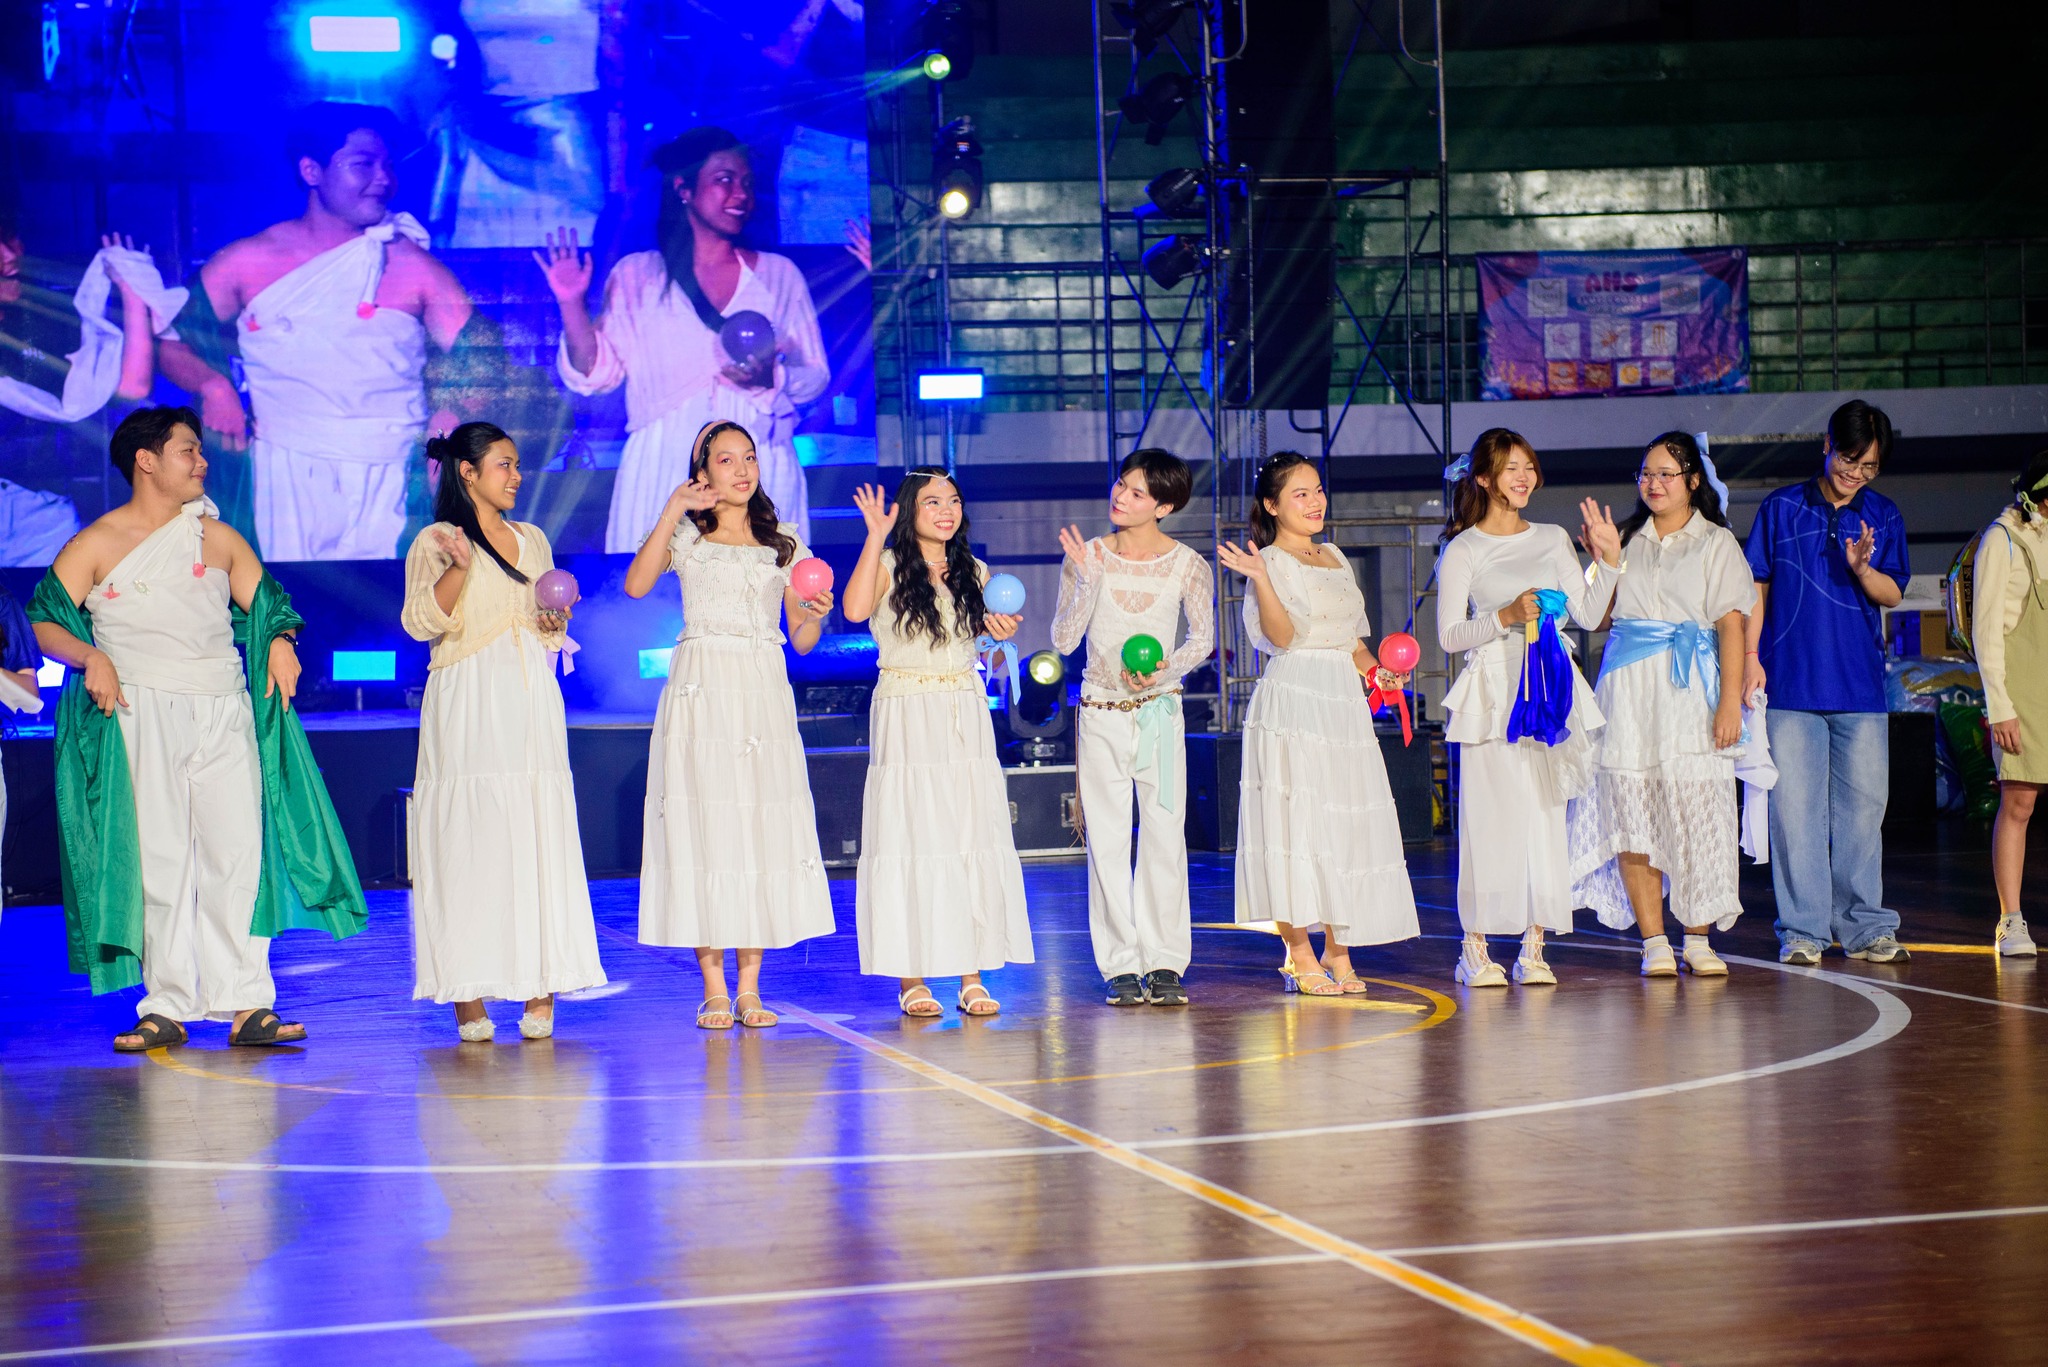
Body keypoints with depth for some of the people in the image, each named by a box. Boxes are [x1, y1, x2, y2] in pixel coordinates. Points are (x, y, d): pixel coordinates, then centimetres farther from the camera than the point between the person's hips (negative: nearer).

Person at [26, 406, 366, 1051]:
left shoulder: (219, 537, 15)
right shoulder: (97, 544, 5)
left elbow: (265, 600, 22)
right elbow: (43, 622, 2)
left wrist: (280, 641, 0)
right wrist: (91, 658, -15)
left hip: (223, 711, 3)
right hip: (141, 715, -3)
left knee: (238, 851, -5)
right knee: (157, 858, -4)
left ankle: (246, 1002, -4)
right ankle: (167, 1007, 0)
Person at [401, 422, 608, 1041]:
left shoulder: (533, 539, 19)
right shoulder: (435, 542, 3)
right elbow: (421, 621, -9)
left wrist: (555, 621, 4)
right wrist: (459, 566, -22)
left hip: (531, 699, 5)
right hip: (467, 706, -5)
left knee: (540, 836, -2)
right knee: (468, 839, -8)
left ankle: (540, 988, 0)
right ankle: (468, 994, -8)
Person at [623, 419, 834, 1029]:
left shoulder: (783, 543, 17)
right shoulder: (686, 535, 8)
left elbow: (802, 641, 14)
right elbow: (636, 585, -13)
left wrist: (815, 614, -7)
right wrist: (671, 511, -13)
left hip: (764, 698, 3)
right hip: (701, 697, -3)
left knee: (766, 831, -3)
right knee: (704, 829, -6)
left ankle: (750, 988, 3)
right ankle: (714, 989, 0)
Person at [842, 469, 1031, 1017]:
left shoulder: (973, 572, 12)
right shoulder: (889, 565, -2)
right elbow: (855, 609, -21)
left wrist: (1000, 627, 2)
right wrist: (875, 537, -19)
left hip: (966, 719, 4)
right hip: (907, 719, -4)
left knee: (975, 839, 1)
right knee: (912, 838, -4)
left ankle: (973, 977, 4)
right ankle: (911, 979, 0)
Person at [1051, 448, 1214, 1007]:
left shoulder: (1188, 566, -4)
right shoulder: (1087, 556, -1)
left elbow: (1203, 639, 4)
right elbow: (1063, 639, -4)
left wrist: (1166, 669, -15)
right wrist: (1088, 582, -16)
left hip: (1159, 714, -1)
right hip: (1101, 715, 1)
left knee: (1165, 837, -1)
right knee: (1107, 841, 1)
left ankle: (1164, 964, 6)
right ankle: (1121, 966, 7)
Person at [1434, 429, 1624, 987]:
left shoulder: (1553, 539, 13)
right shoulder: (1462, 550, 0)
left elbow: (1589, 616, 11)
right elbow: (1449, 636, -3)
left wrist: (1609, 561, 1)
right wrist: (1506, 617, -16)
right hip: (1493, 694, -4)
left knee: (1546, 814, 2)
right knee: (1490, 815, -6)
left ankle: (1533, 946, 7)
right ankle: (1475, 948, 1)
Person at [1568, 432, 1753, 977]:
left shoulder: (1716, 543, 7)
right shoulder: (1627, 538, 16)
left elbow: (1731, 624, -1)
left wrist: (1730, 699, -10)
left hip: (1690, 687, -2)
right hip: (1629, 687, 2)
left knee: (1696, 812, -5)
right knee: (1632, 813, -4)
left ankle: (1698, 939, 5)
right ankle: (1653, 942, 1)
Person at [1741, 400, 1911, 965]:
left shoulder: (1883, 515, 10)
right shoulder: (1781, 509, 5)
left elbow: (1892, 595, 6)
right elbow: (1757, 586, 7)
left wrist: (1863, 568, -15)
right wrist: (1750, 657, -2)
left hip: (1860, 685, 2)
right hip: (1791, 684, -2)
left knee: (1862, 806, 4)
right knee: (1795, 807, -2)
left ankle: (1865, 928, 12)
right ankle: (1802, 930, 3)